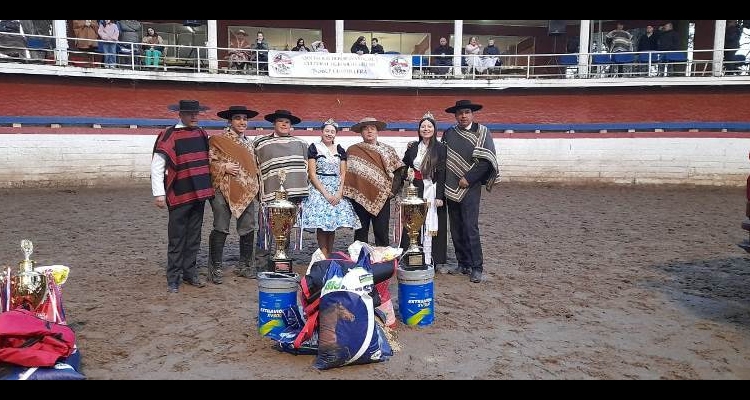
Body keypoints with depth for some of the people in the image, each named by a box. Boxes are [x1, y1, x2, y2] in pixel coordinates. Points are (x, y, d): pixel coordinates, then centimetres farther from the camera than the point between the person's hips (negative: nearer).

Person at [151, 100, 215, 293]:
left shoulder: (202, 134, 9)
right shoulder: (169, 135, -9)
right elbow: (157, 166, -10)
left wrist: (208, 189, 18)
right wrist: (159, 194, -14)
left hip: (199, 195, 6)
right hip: (179, 196, -5)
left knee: (194, 237, 13)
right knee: (177, 239, 2)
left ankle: (190, 273, 25)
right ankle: (173, 279, 11)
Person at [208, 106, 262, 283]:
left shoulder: (248, 143, 18)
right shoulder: (217, 140, -1)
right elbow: (209, 162, -5)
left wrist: (256, 187, 17)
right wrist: (224, 167, -17)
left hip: (248, 192, 6)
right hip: (224, 191, -6)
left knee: (248, 229, 8)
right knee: (221, 230, -2)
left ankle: (245, 265, 22)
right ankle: (216, 268, 8)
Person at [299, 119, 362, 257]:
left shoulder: (340, 150, 12)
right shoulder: (314, 148, 0)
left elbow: (343, 174, 8)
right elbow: (312, 174, -5)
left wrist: (339, 193, -7)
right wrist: (325, 193, -13)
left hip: (337, 191, 4)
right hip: (319, 190, -4)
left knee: (333, 225, 2)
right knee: (322, 224, -9)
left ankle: (330, 256, 9)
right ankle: (324, 259, -5)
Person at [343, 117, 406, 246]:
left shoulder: (387, 150, 9)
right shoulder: (352, 151, 7)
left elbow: (398, 170, 6)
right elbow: (346, 173, 7)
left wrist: (392, 190, -5)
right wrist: (349, 194, -3)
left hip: (381, 198, 0)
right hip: (360, 198, 0)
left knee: (382, 233, 3)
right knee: (360, 233, 6)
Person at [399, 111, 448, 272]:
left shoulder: (441, 148, -3)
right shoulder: (413, 147, 9)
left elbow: (442, 173, -7)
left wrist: (439, 196, -13)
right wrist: (407, 152, 1)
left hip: (433, 190, -3)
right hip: (416, 190, 4)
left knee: (435, 225, 1)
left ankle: (437, 260, 10)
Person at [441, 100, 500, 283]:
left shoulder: (482, 132, -1)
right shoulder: (449, 133, 11)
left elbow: (486, 160, -9)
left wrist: (468, 179, -13)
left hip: (470, 187, -5)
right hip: (451, 188, 5)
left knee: (470, 228, -10)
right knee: (456, 229, 9)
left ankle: (476, 267, -2)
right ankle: (463, 263, 19)